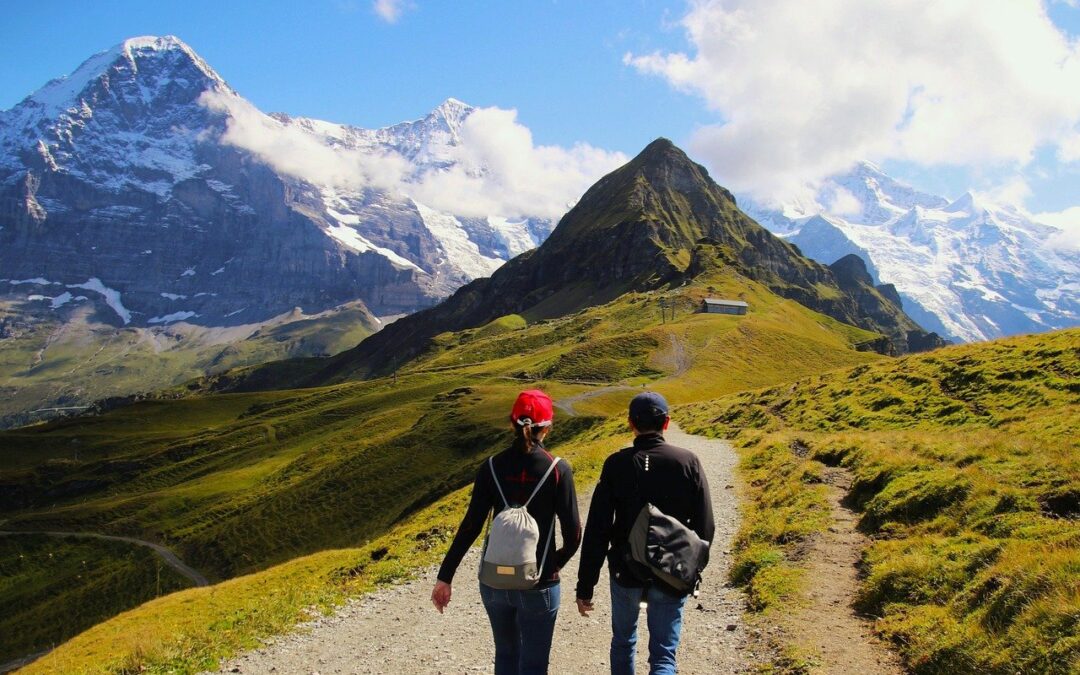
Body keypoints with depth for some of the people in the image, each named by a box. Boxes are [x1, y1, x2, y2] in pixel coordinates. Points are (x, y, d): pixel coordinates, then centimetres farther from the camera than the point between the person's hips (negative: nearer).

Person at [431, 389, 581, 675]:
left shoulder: (492, 467, -5)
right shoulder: (558, 469, -11)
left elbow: (470, 527, -7)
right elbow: (573, 533, -9)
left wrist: (445, 577, -1)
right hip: (538, 585, -3)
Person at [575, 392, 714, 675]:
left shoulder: (616, 464, -11)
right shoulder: (688, 462, -9)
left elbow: (596, 531, -12)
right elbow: (704, 526, -5)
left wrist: (585, 586, -5)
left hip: (626, 572, 1)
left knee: (623, 642, 25)